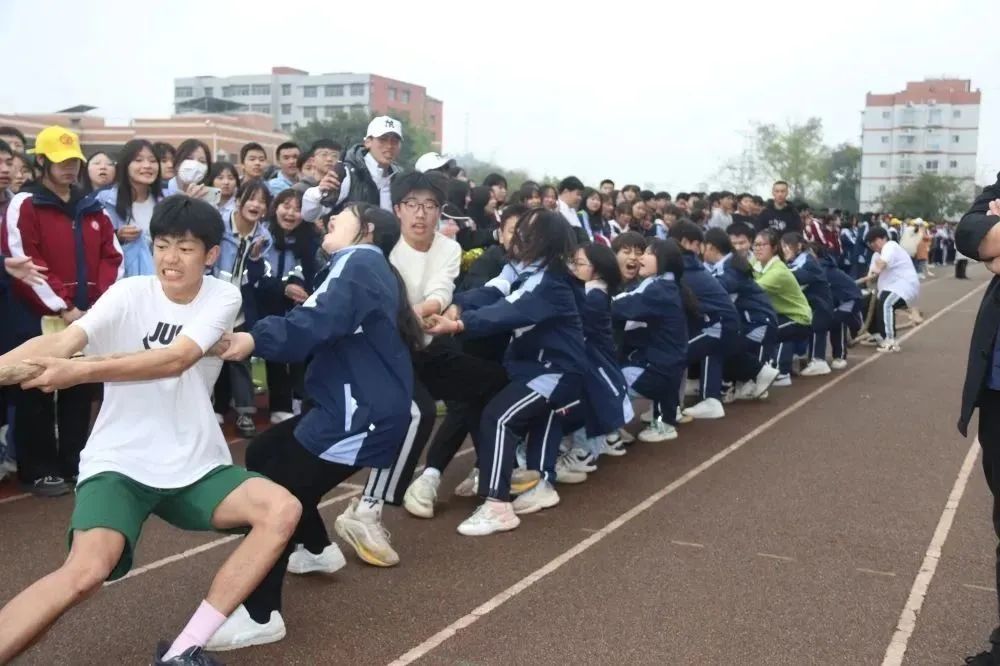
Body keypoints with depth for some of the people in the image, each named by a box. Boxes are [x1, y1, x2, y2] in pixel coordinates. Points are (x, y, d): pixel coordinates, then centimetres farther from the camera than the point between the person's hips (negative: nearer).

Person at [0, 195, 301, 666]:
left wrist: (81, 372, -34)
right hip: (120, 462, -2)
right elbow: (62, 341, -22)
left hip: (196, 465, 3)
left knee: (282, 509, -18)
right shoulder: (129, 294, -5)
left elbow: (176, 359, -21)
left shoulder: (223, 297, -4)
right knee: (86, 571, -28)